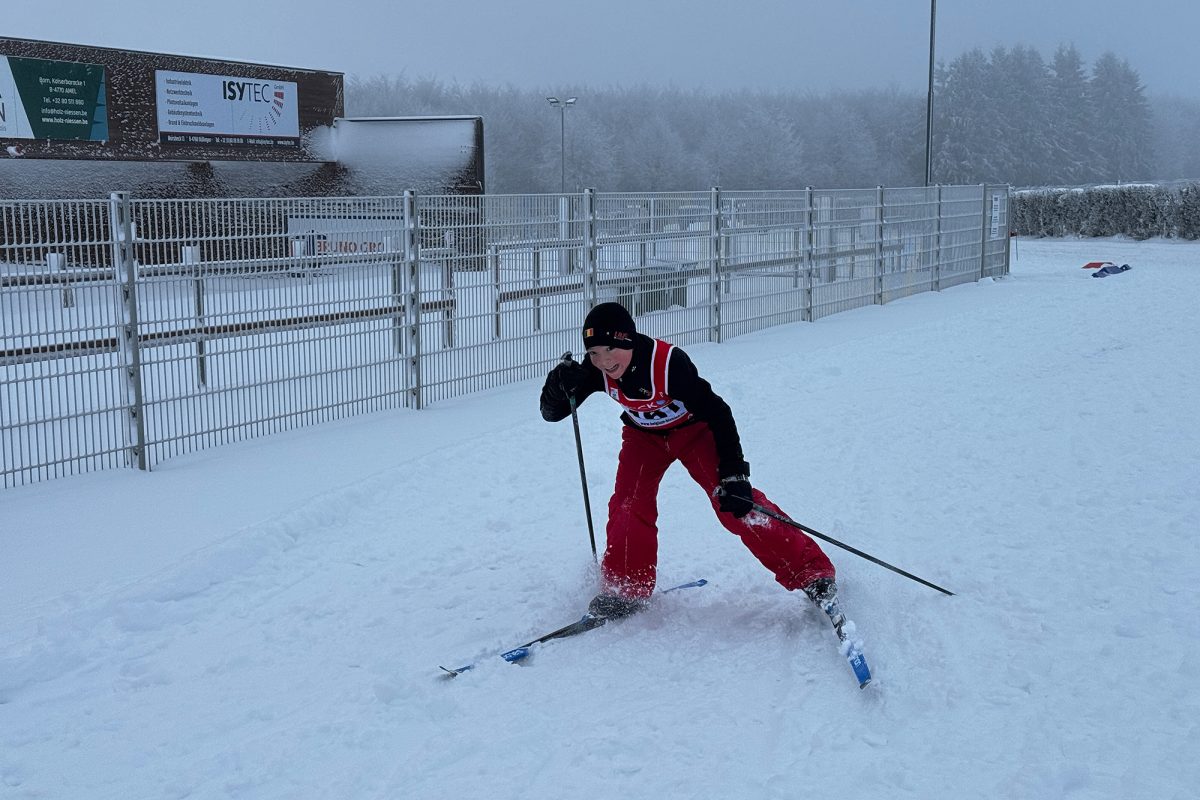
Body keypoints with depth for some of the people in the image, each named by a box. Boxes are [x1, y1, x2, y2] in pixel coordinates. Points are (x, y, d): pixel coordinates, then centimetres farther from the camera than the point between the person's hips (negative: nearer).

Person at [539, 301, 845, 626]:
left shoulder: (669, 363, -38)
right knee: (628, 504, -14)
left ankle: (810, 572, -13)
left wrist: (734, 475, -34)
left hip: (692, 430, -5)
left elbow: (718, 414, -31)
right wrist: (559, 384, -36)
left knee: (735, 504, -18)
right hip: (643, 435, 5)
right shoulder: (596, 372, -23)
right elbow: (552, 413, -13)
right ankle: (625, 587, 5)